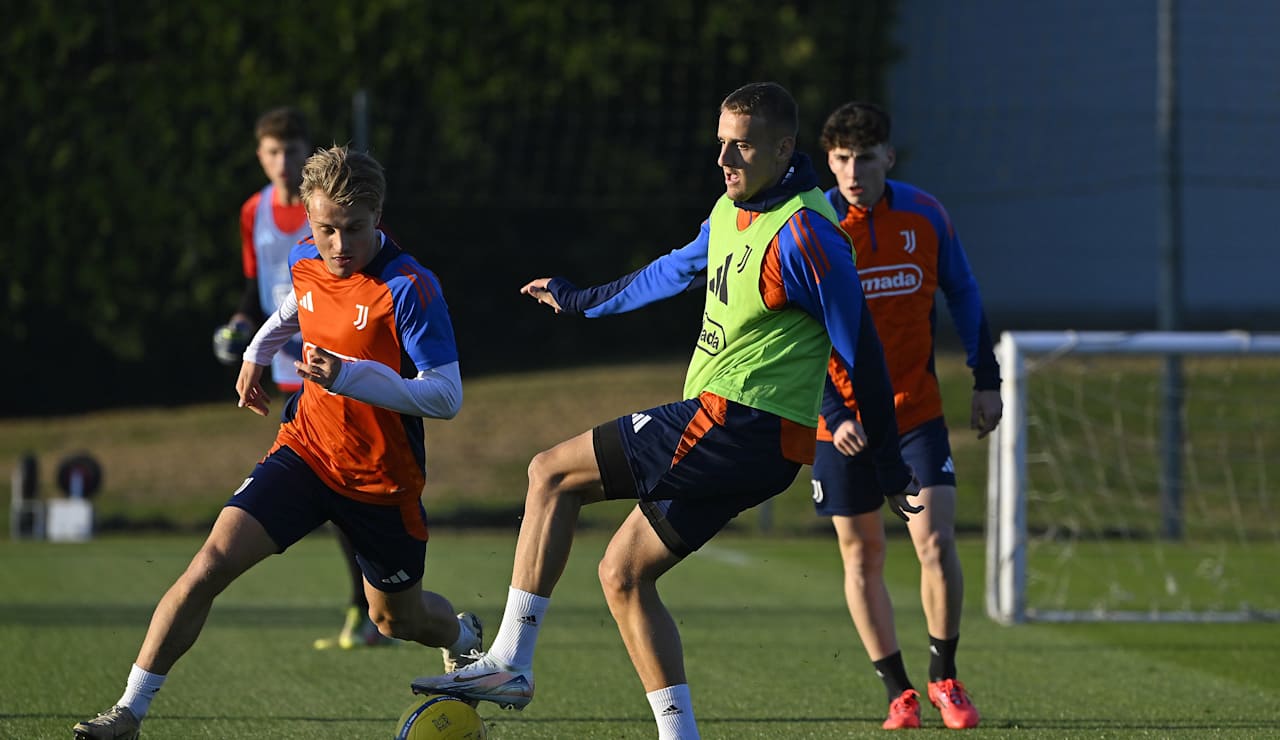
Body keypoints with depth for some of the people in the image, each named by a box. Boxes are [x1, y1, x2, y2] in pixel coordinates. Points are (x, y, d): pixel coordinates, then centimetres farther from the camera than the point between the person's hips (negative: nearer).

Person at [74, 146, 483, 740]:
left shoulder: (409, 288, -24)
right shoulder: (305, 262, -4)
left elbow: (447, 397, -28)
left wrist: (351, 376, -37)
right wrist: (257, 354, 29)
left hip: (382, 480, -4)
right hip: (305, 451, 4)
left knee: (397, 617, 17)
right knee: (210, 564, -16)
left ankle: (464, 639, 56)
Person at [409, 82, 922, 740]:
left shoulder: (803, 234, -16)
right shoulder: (731, 213, 13)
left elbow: (860, 350, -13)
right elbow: (674, 271, 32)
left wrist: (890, 470, -10)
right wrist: (581, 301, 46)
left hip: (738, 422, -9)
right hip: (729, 432, 9)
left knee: (553, 472, -6)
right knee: (622, 574, 10)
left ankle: (509, 662, -7)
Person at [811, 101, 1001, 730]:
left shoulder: (924, 215, -5)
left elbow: (963, 295, 9)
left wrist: (985, 379, 7)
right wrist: (835, 416, -19)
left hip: (917, 408, 1)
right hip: (843, 418, -1)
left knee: (936, 544, -10)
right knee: (861, 556, 4)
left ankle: (945, 677, 9)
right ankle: (898, 691, 15)